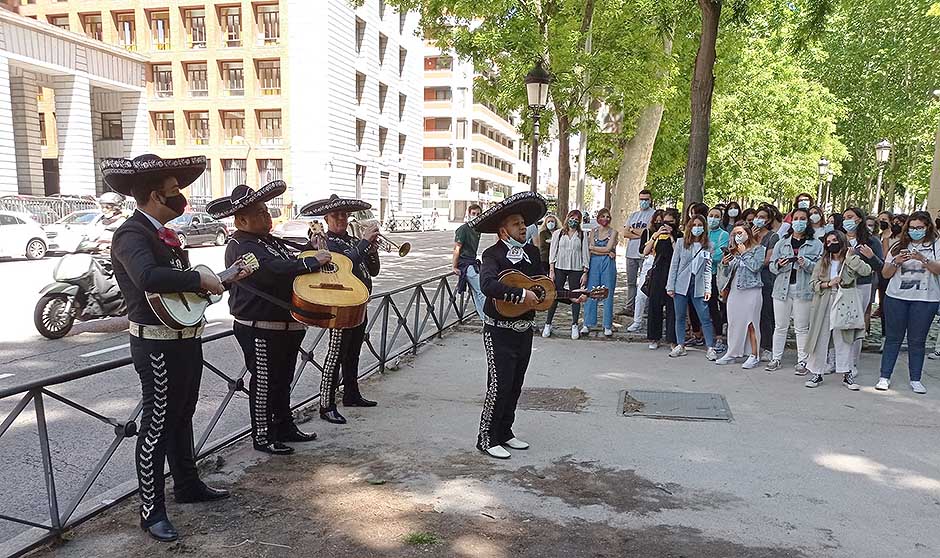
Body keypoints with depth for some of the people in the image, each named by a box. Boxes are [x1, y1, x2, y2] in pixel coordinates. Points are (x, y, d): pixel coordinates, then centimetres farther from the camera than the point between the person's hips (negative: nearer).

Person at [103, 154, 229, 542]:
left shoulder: (162, 233, 12)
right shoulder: (132, 234, -18)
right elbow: (148, 277, -38)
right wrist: (201, 279, -27)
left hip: (185, 339, 10)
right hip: (158, 345, -10)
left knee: (181, 416, 21)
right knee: (157, 425, 0)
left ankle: (187, 485, 38)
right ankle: (152, 511, 13)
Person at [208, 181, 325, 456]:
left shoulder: (270, 241, 14)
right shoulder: (240, 247, -17)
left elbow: (296, 253, 29)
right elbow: (273, 270, -32)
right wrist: (314, 261, -26)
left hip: (287, 325, 10)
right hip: (261, 329, -10)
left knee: (283, 381, 19)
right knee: (264, 383, 3)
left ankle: (285, 427, 33)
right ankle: (263, 436, 17)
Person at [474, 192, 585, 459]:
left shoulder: (532, 252, 9)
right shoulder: (493, 254, -14)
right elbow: (488, 284, -34)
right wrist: (522, 294, -32)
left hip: (525, 330, 8)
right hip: (500, 331, -7)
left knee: (515, 386, 16)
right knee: (499, 386, -5)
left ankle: (504, 433, 31)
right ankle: (487, 439, 11)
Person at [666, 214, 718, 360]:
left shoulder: (708, 246, 5)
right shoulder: (681, 243, 4)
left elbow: (708, 269, 4)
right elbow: (674, 265, 3)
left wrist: (708, 289, -4)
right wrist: (670, 286, -1)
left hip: (698, 286, 0)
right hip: (681, 284, 0)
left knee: (705, 318, -3)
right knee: (680, 317, 6)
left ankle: (710, 348, 3)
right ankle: (680, 346, 16)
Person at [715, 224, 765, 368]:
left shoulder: (757, 249, 3)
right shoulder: (734, 252, 16)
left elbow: (755, 266, -12)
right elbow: (726, 273, 16)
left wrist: (744, 253, -3)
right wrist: (724, 264, -4)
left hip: (750, 290, -5)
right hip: (735, 290, 5)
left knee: (751, 323, -5)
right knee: (733, 322, 6)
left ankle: (754, 355, 0)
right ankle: (732, 352, 14)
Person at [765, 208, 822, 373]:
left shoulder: (816, 244, 5)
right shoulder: (781, 243, 13)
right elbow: (771, 266, 11)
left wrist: (807, 264, -18)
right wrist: (779, 265, -11)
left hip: (804, 290, -2)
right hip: (782, 288, 2)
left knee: (802, 328, 3)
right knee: (780, 326, 7)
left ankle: (802, 361, 11)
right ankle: (776, 358, 15)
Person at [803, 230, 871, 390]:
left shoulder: (852, 260, 4)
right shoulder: (823, 262, 10)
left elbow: (866, 271, -15)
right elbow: (814, 283, 6)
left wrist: (850, 256, -13)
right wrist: (828, 284, -11)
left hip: (844, 304, -2)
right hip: (824, 303, 2)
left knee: (844, 340, 3)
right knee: (820, 339, 2)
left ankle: (847, 374, 13)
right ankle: (817, 373, 9)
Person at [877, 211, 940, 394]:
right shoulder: (899, 246, 9)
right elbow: (885, 274, 8)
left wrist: (923, 259, -25)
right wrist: (896, 262, -10)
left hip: (925, 299, -1)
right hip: (896, 297, 1)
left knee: (917, 340, 5)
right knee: (893, 338, 4)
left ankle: (915, 379, 14)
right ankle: (885, 377, 8)